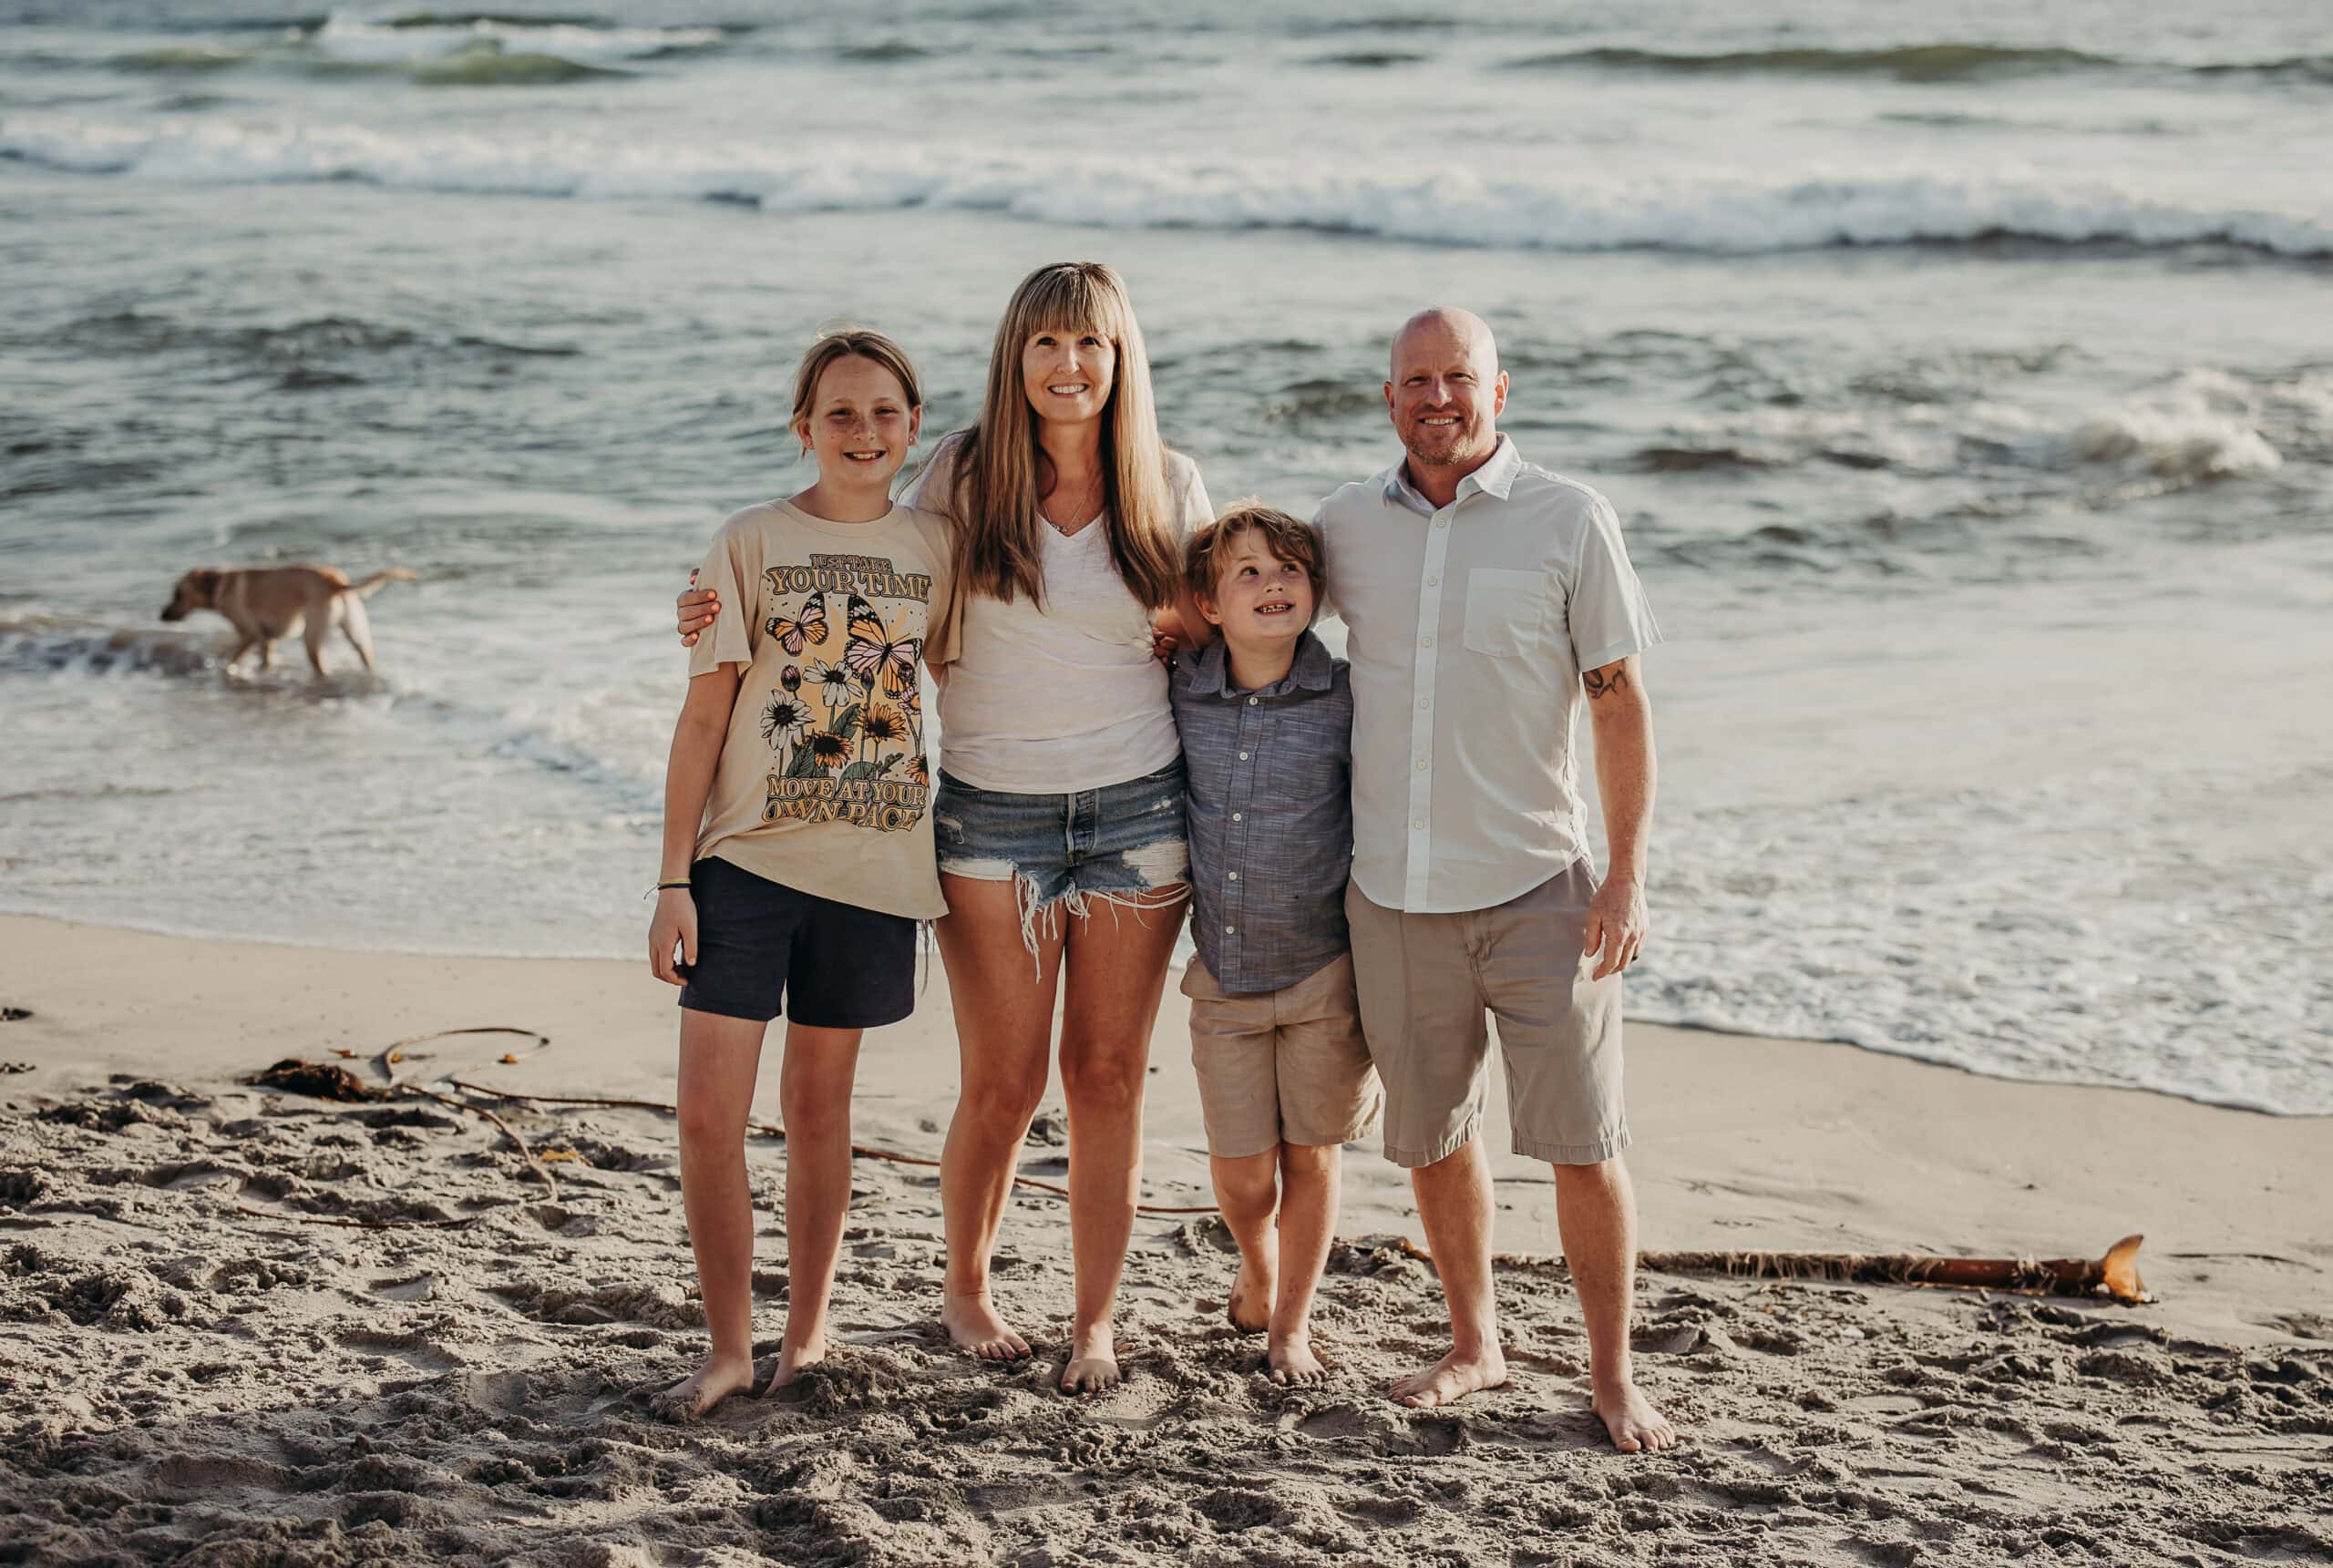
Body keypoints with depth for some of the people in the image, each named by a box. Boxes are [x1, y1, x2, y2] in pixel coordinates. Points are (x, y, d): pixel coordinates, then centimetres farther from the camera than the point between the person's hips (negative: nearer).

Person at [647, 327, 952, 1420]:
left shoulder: (934, 548, 5)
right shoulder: (751, 544, -1)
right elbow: (703, 718, -1)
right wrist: (674, 881, -6)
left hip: (871, 866, 2)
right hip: (745, 856, -1)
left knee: (820, 1102, 11)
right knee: (707, 1112, -6)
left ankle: (807, 1332, 25)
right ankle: (729, 1347, 8)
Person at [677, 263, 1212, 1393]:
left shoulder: (1170, 489, 2)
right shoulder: (964, 476, -2)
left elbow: (1213, 627, 14)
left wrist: (1185, 622, -9)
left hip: (1135, 812, 1)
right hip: (993, 818, -1)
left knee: (1107, 1074, 5)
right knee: (1003, 1084, 2)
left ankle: (1096, 1321, 18)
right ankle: (964, 1287, 28)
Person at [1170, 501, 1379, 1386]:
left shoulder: (1346, 701, -10)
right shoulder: (1179, 698, -4)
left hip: (1324, 973, -2)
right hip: (1222, 975, 2)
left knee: (1309, 1157, 7)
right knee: (1240, 1172, 6)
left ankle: (1291, 1324, 27)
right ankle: (1259, 1273, 39)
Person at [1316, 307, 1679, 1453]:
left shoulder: (1569, 521, -3)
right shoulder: (1345, 526, 5)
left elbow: (1620, 703, -2)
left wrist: (1629, 873, -7)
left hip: (1535, 886, -3)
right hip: (1393, 891, 3)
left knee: (1582, 1143, -2)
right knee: (1433, 1135, 13)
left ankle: (1612, 1375, 13)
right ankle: (1473, 1345, 31)